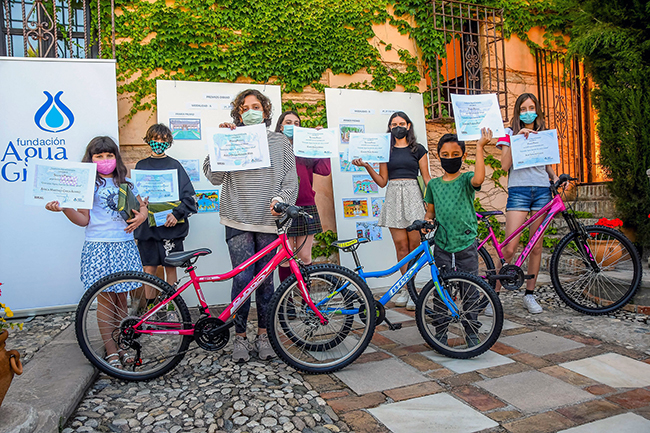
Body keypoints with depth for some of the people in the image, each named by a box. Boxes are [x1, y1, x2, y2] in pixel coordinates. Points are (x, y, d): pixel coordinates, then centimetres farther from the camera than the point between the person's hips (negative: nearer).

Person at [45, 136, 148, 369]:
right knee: (106, 299, -2)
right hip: (99, 247, -3)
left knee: (121, 297, 8)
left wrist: (141, 216, -1)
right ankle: (111, 351, 8)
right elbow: (83, 219, -2)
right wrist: (64, 208, -19)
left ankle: (121, 344, 21)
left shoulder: (126, 183, 13)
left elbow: (142, 206, 21)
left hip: (124, 245, 3)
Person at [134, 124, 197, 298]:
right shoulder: (141, 165, 11)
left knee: (170, 266, 4)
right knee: (149, 266, 4)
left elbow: (189, 196, 1)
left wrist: (176, 214, -12)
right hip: (147, 225, 2)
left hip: (171, 225, -1)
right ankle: (149, 304, 17)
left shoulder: (174, 165, 5)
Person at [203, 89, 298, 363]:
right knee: (242, 278, -5)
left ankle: (263, 335, 20)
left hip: (269, 220, 1)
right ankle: (240, 336, 12)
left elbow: (291, 180, 9)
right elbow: (214, 176, 2)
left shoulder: (280, 142, 13)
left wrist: (280, 199, -10)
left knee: (265, 279, 6)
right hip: (238, 220, -1)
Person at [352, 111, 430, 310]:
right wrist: (367, 166, -2)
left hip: (413, 195, -1)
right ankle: (407, 288, 10)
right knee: (401, 247, 0)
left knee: (414, 245, -4)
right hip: (393, 196, 2)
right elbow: (382, 181, 11)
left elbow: (426, 178, 9)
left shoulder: (418, 149, 10)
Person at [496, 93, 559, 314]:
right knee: (509, 247, -11)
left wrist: (555, 177, 2)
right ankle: (495, 293, -1)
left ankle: (529, 294, 16)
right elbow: (504, 165, -5)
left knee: (536, 246, 5)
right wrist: (516, 139, -11)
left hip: (542, 191, 4)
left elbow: (547, 165, 22)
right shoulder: (510, 133, 7)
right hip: (518, 190, -4)